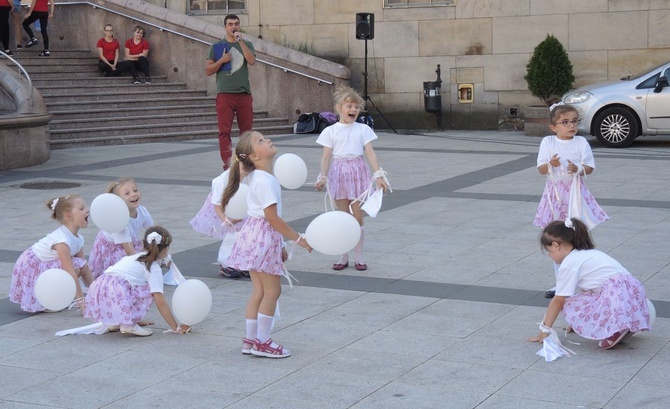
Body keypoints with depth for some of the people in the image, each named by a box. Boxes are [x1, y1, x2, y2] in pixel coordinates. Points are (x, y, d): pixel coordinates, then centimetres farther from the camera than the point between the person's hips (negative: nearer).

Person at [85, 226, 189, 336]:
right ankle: (128, 325, 0)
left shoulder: (135, 257, 29)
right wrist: (176, 328, 3)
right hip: (116, 295, -8)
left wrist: (136, 318, 47)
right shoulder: (154, 268, 4)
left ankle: (113, 323, 20)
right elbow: (160, 302, -3)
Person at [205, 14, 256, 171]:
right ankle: (227, 164, -11)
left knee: (246, 130, 6)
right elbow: (208, 71, 7)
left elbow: (252, 61, -9)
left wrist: (240, 41, -11)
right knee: (224, 131, -9)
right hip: (224, 94, -1)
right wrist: (222, 60, -8)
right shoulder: (217, 46, 8)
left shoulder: (247, 44, 11)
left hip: (244, 94, 2)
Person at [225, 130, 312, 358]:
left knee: (259, 290, 13)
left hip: (258, 236, 10)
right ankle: (262, 343, 7)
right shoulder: (264, 180, -19)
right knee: (272, 290, -1)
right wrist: (298, 239, -14)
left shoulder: (258, 177, 12)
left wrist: (279, 246, 19)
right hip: (262, 237, -10)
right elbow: (272, 217, -21)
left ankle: (251, 340, 18)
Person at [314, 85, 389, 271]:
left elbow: (370, 153, -3)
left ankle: (359, 256, 13)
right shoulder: (331, 131, 1)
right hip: (339, 174, 0)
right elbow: (326, 156, -1)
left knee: (358, 216, 4)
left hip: (358, 173, 0)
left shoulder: (363, 129, 2)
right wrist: (323, 177, -11)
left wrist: (379, 175, -10)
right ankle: (343, 257, 17)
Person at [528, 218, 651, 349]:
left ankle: (613, 330, -17)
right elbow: (583, 292, 31)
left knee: (569, 305, -2)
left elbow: (558, 301, 2)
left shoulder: (568, 264, -1)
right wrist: (577, 321, 39)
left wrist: (544, 330, 11)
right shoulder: (589, 254, 25)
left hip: (616, 297, -9)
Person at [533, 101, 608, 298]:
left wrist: (578, 168, -21)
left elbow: (590, 168, -1)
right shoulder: (547, 142, -1)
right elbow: (541, 169, -2)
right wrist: (550, 164, -23)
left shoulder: (581, 142, -2)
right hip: (556, 193, 1)